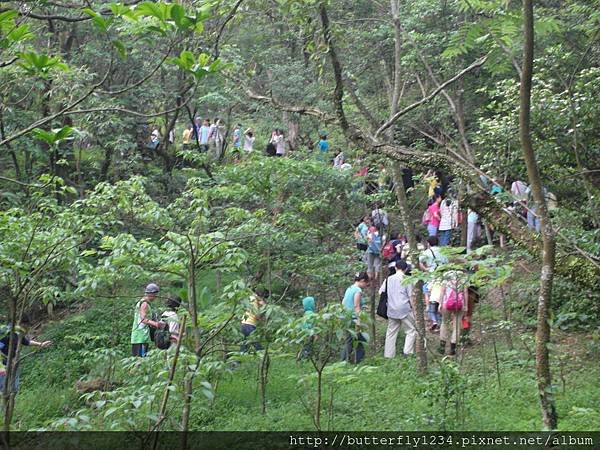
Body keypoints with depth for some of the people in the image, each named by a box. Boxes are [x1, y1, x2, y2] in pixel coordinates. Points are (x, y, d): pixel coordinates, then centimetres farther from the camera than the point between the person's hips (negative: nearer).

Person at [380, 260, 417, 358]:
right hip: (405, 309, -4)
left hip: (392, 310, 4)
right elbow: (411, 296, -6)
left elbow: (381, 291, 10)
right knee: (411, 330, 6)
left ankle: (388, 354, 10)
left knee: (391, 332, 10)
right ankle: (407, 352, -6)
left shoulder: (389, 279, 7)